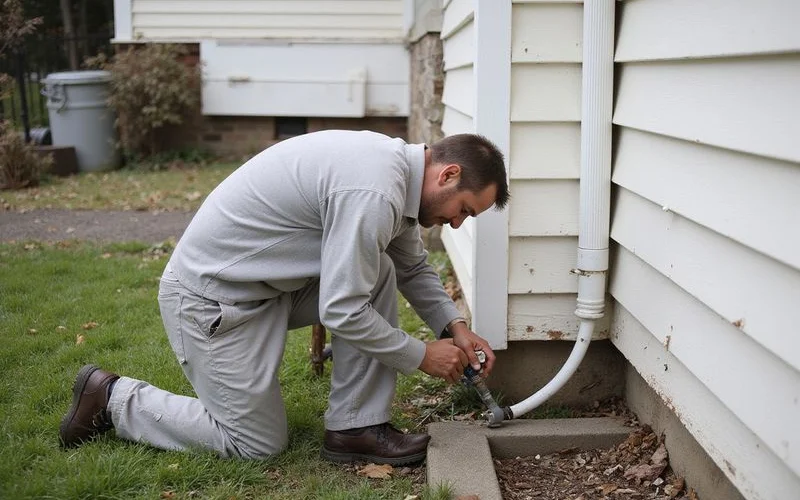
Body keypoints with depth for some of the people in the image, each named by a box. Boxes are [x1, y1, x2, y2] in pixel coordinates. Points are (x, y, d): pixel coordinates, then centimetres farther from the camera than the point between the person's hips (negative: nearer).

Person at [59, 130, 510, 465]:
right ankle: (113, 398, 14)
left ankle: (357, 426, 3)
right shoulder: (374, 193, -29)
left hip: (265, 279, 9)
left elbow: (414, 267, 15)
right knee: (259, 443, 4)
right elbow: (342, 312, -27)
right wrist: (422, 355, -13)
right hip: (213, 297, -9)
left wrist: (454, 326, 3)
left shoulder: (393, 165, 2)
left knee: (377, 273, -3)